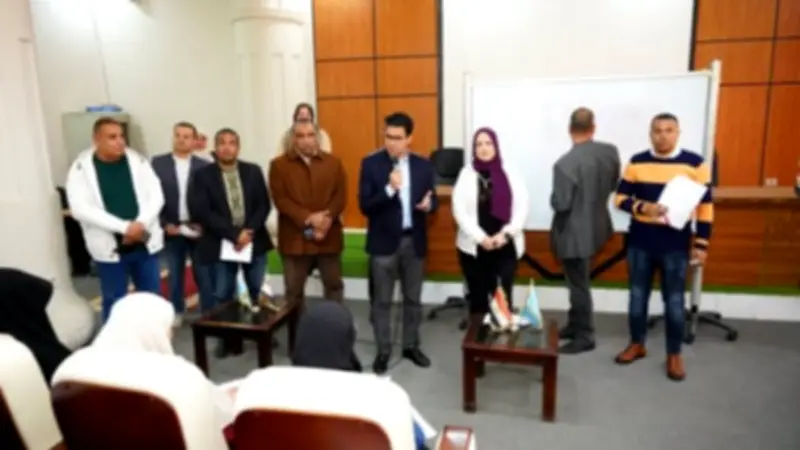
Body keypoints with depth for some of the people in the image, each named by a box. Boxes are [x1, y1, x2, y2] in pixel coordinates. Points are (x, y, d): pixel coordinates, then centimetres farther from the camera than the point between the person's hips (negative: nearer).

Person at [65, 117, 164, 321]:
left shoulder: (137, 160, 0)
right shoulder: (81, 168, -7)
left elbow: (156, 196, -2)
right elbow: (80, 209, -16)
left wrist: (141, 224, -18)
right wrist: (124, 227, -22)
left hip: (145, 244, 3)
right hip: (109, 247, -2)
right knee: (114, 303, 10)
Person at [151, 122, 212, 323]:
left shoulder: (204, 166, -1)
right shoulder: (158, 163, 1)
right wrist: (165, 224, -8)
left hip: (199, 229, -1)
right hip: (172, 229, 1)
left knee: (204, 274, 5)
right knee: (175, 274, 13)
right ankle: (176, 312, 27)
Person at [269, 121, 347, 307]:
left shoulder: (333, 162, 7)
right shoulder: (279, 165, 1)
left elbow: (341, 196, 1)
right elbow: (280, 199, -8)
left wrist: (327, 218, -16)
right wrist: (308, 218, -19)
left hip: (328, 236, 2)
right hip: (295, 238, -2)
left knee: (334, 285, 12)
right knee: (294, 290, 7)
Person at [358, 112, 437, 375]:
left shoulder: (423, 165, 3)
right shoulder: (371, 163, -6)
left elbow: (433, 201, 7)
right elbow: (365, 206, -11)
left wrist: (429, 205, -17)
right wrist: (389, 189, -26)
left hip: (414, 240, 3)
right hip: (383, 241, -2)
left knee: (413, 298, 14)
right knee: (381, 301, 7)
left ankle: (411, 346, 30)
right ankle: (383, 351, 21)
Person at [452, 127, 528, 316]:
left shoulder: (511, 174, 5)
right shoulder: (466, 175, 2)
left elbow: (522, 208, 0)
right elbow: (460, 211, -5)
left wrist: (505, 234, -12)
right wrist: (481, 238, -13)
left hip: (506, 247, 0)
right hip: (473, 247, 0)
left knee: (503, 297, -2)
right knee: (478, 297, 7)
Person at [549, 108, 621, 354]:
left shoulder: (565, 163, -24)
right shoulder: (610, 151, -3)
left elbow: (560, 204, -21)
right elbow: (613, 185, 9)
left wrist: (555, 198, -1)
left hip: (573, 233, -7)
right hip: (596, 226, 7)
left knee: (578, 285, 6)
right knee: (579, 281, 21)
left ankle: (585, 336, 19)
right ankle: (574, 325, 35)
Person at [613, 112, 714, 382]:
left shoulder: (695, 164, -4)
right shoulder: (637, 162, 1)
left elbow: (705, 206, -1)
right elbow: (620, 198, 2)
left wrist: (701, 244, -4)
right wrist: (642, 207, -19)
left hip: (675, 244, -2)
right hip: (640, 242, 2)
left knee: (674, 301, 5)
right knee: (637, 296, 12)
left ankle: (674, 355, 21)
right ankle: (637, 345, 30)